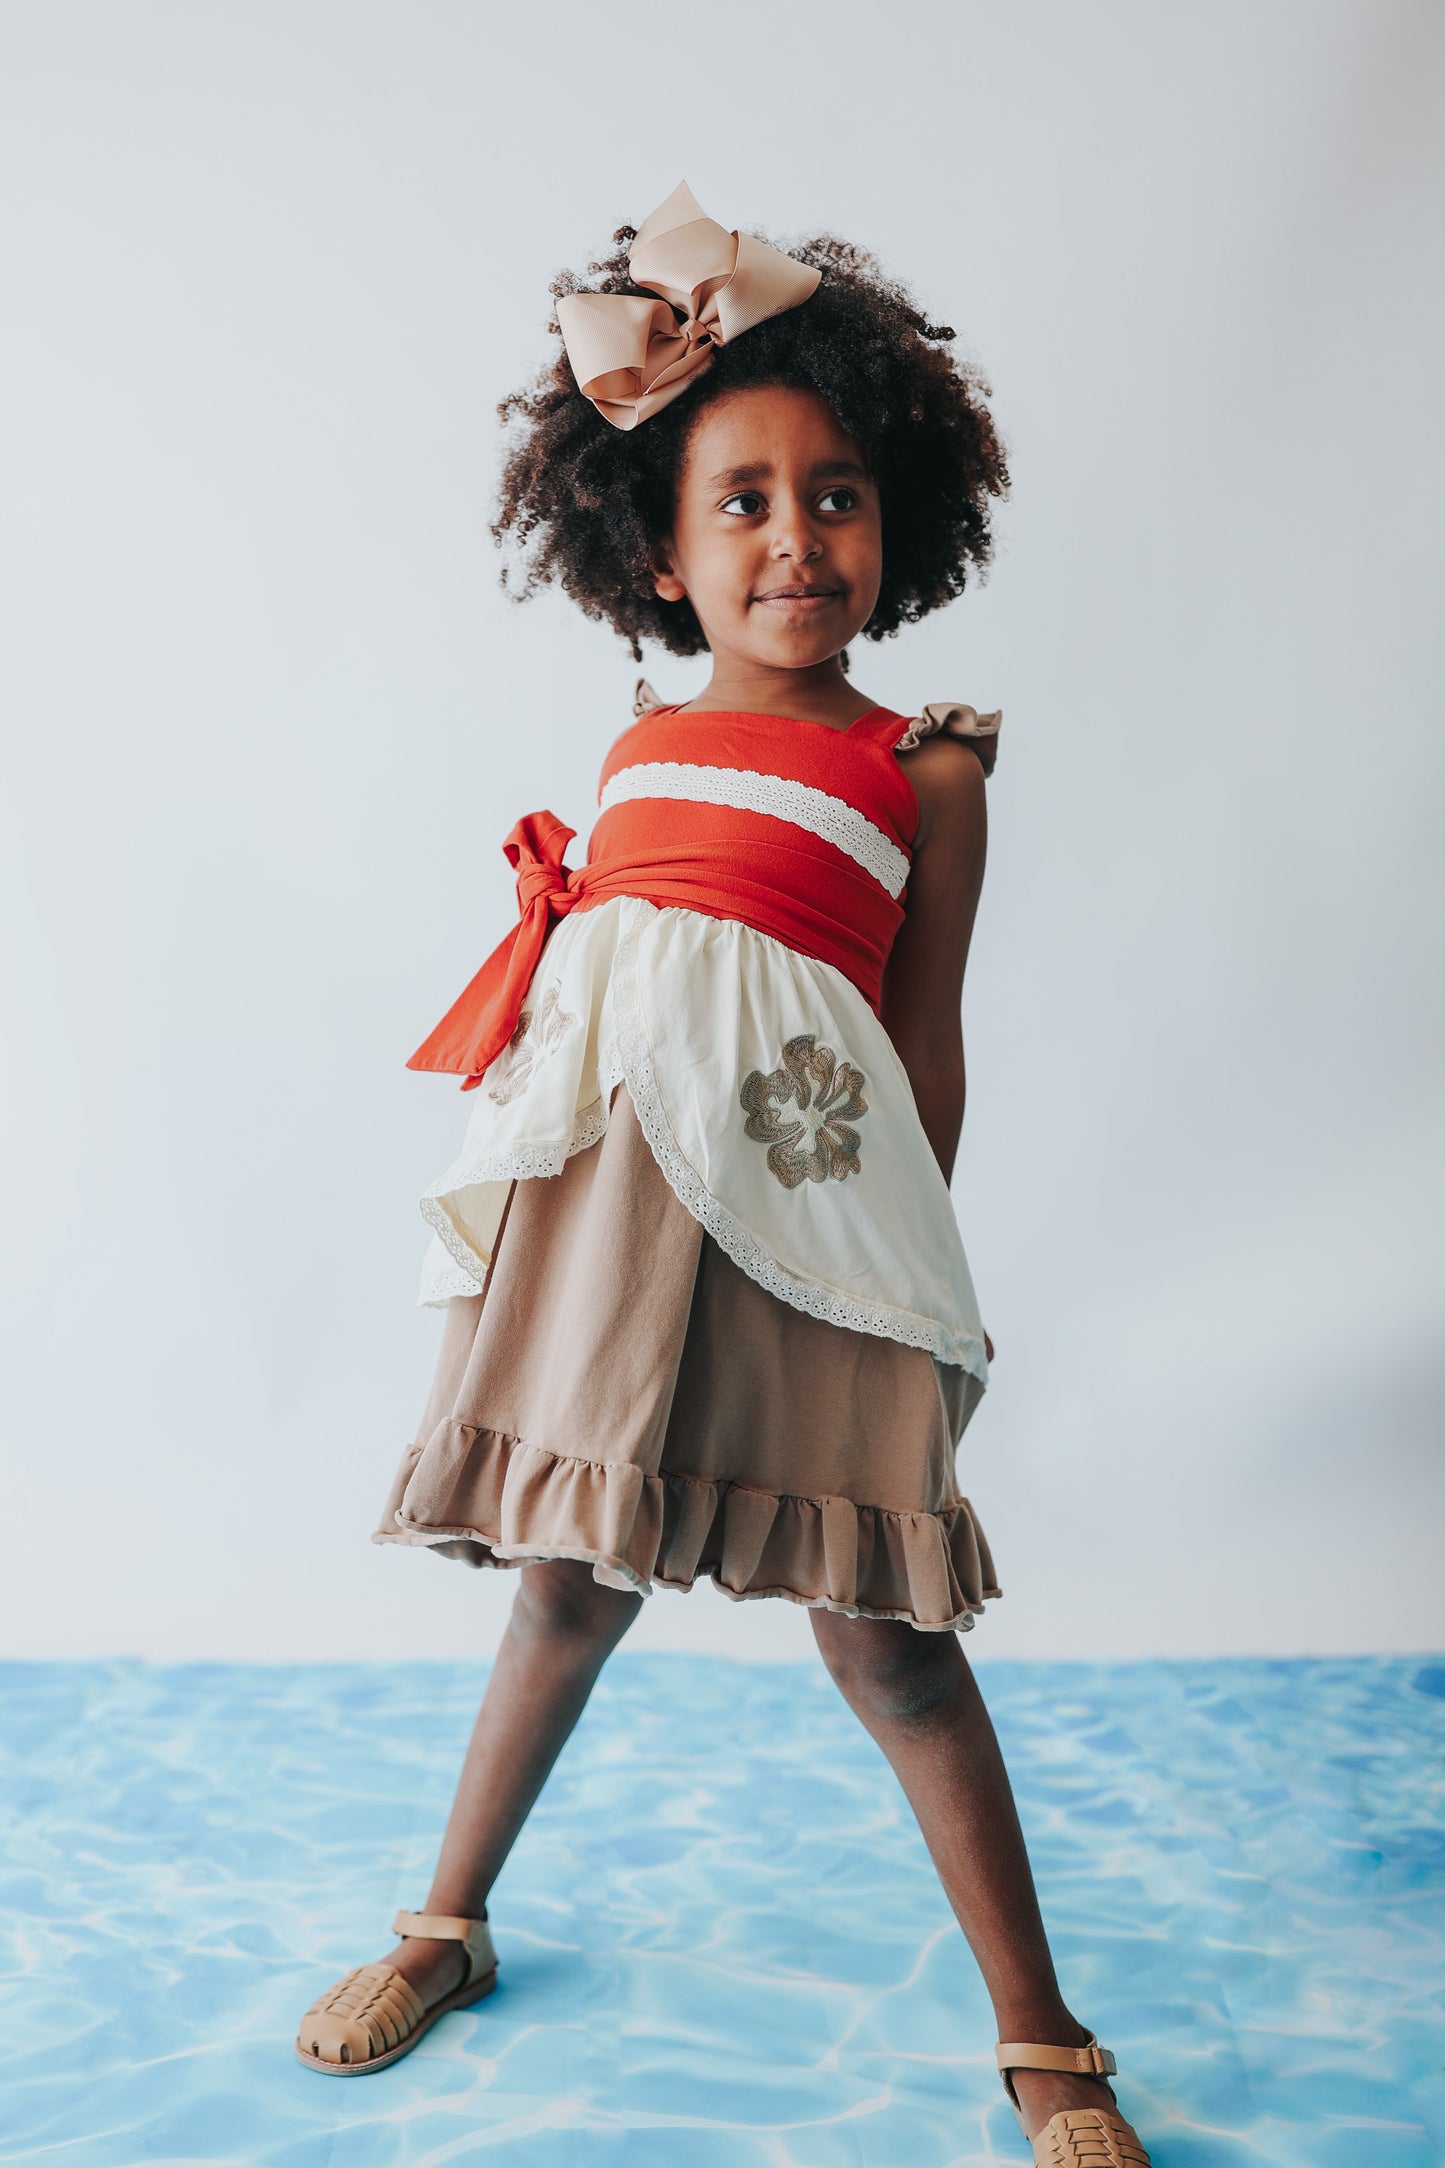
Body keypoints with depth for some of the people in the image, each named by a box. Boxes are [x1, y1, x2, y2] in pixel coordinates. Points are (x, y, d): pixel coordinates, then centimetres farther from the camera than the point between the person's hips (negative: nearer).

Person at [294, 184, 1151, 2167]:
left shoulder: (922, 773, 5)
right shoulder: (637, 752, 14)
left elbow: (926, 1042, 5)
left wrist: (905, 1269, 5)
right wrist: (512, 1201, 13)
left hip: (802, 1213, -3)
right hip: (599, 1188, 3)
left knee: (882, 1632, 1)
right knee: (569, 1582, 14)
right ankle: (446, 1927, 38)